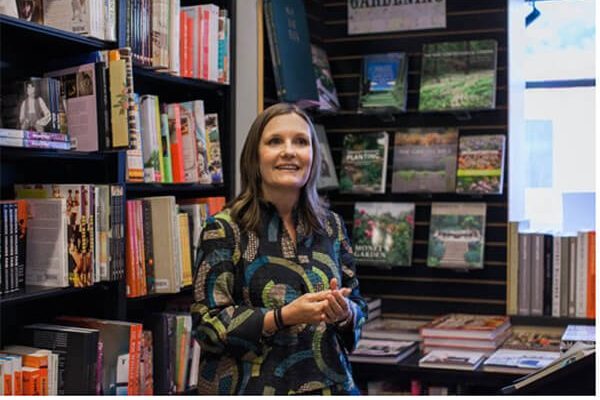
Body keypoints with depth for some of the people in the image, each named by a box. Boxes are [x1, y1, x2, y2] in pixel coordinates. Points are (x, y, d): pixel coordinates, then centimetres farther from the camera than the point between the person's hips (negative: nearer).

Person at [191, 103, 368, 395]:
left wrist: (344, 313, -14)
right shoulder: (224, 229, -9)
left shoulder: (331, 226, 4)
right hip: (250, 387, -4)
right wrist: (284, 316, -23)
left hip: (329, 384, 4)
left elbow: (358, 307, 8)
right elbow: (208, 324, -12)